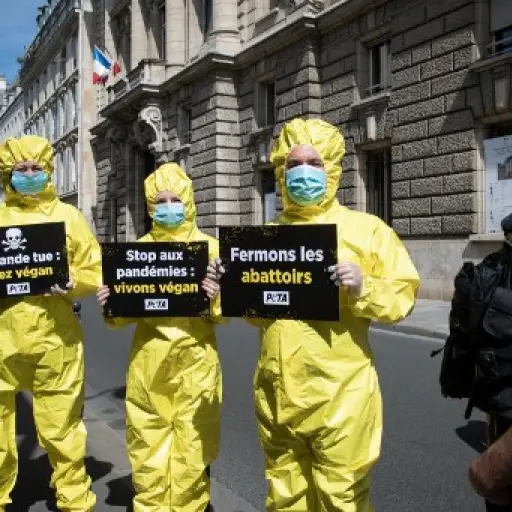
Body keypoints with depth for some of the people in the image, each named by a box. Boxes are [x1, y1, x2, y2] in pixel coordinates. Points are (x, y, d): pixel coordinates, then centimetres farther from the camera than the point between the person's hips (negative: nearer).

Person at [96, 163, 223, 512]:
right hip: (148, 362, 2)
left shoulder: (210, 246, 3)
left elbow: (223, 313, 1)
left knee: (191, 447, 5)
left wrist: (217, 298, -20)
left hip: (194, 361, -2)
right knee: (148, 446, 9)